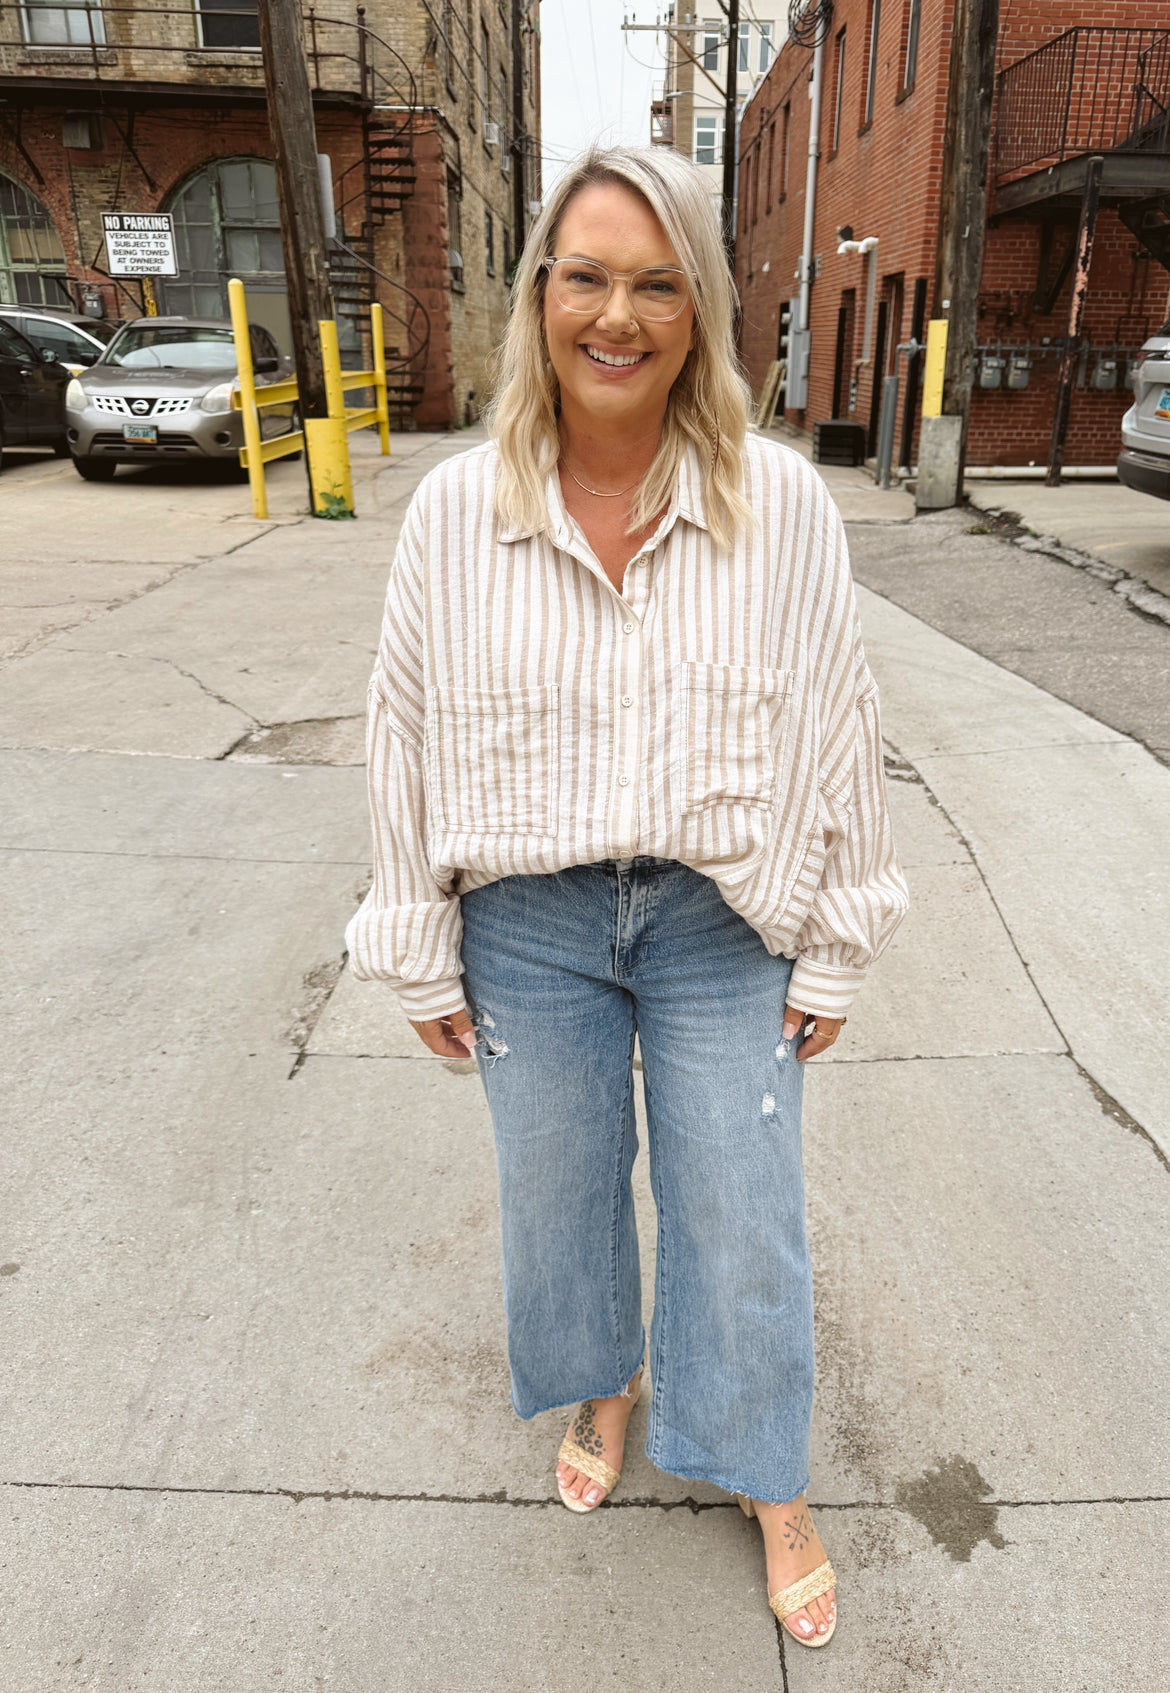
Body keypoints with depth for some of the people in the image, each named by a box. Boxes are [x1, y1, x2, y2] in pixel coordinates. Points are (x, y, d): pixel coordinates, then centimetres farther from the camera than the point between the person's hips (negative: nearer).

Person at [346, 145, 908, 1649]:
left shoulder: (784, 505, -9)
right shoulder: (454, 512, -7)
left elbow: (833, 731, -3)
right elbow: (410, 738, -1)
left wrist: (834, 954, 1)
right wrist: (422, 957, 3)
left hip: (724, 927, 0)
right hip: (527, 929, 1)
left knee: (743, 1214, 14)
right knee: (558, 1189, 21)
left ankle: (772, 1484, 43)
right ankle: (602, 1382, 55)